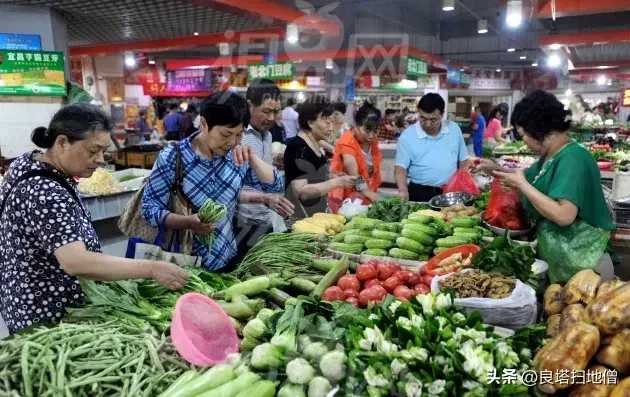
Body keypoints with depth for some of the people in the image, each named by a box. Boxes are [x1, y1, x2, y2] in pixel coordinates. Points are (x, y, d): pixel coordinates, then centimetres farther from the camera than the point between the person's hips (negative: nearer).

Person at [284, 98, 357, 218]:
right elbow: (301, 192, -25)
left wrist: (336, 179, 2)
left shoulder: (318, 146, 6)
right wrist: (337, 182, -24)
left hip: (317, 214, 8)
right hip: (299, 218, -8)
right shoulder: (297, 147, -18)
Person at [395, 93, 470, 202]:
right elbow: (400, 167, -8)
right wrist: (403, 190, -25)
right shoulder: (407, 136, -6)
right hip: (419, 193, -2)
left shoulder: (454, 129, 4)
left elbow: (463, 161, 12)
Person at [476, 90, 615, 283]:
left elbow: (563, 215, -35)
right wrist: (496, 168, 8)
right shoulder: (551, 155, 4)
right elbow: (529, 177, 21)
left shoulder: (572, 158, -25)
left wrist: (521, 185, -27)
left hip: (576, 258, -9)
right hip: (553, 249, 9)